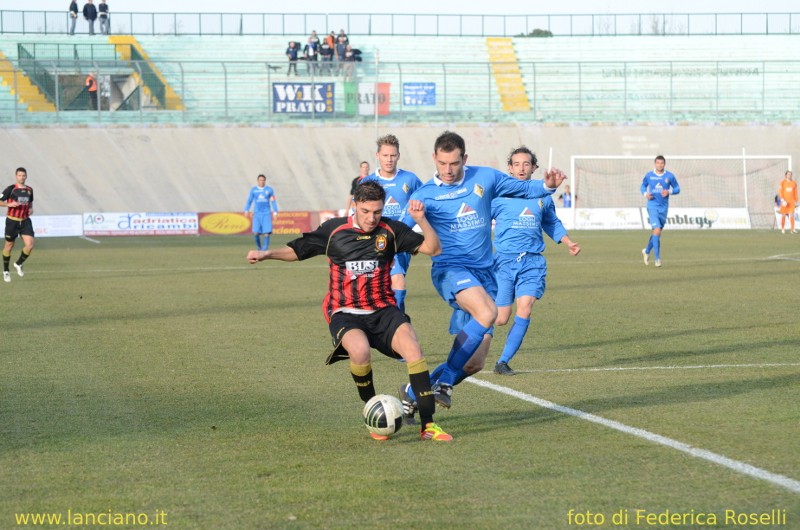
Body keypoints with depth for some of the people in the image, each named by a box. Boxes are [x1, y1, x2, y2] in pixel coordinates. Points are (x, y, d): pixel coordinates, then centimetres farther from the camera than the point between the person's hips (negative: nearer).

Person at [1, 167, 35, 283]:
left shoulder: (29, 190, 7)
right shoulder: (10, 189, -8)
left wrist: (31, 209, 3)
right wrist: (9, 204, -23)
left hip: (25, 221, 4)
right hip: (12, 221, -4)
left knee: (30, 245, -11)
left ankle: (18, 264, 15)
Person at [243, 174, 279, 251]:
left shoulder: (269, 189, 5)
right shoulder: (253, 190, 7)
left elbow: (273, 201, 8)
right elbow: (249, 201, 9)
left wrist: (275, 212, 1)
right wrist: (246, 211, -1)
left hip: (266, 214, 0)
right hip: (257, 214, 0)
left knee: (267, 232, -10)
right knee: (256, 233, -7)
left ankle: (265, 249, -3)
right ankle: (259, 247, 15)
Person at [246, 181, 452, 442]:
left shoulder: (390, 230, 5)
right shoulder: (334, 229, 4)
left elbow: (433, 248, 2)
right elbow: (297, 250, 14)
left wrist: (421, 220, -12)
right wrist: (267, 254, -1)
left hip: (382, 310, 2)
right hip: (345, 313, -1)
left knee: (413, 348, -27)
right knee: (360, 351, -35)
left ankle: (427, 424, -20)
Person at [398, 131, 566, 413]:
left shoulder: (485, 178, 5)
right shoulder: (425, 195, -1)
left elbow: (523, 189, 17)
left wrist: (547, 185, -3)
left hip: (484, 272, 4)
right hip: (450, 269, -4)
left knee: (473, 361, 0)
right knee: (487, 312, -35)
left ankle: (414, 393, 17)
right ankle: (445, 381, -22)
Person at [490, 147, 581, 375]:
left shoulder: (543, 196, 11)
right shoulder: (500, 194, -1)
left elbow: (552, 222, 27)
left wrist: (568, 242, 15)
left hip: (533, 262, 3)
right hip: (504, 260, -3)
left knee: (524, 310, -15)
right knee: (500, 318, -5)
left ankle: (503, 361, -6)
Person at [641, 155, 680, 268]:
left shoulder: (669, 176, 1)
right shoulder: (649, 176, 0)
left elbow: (677, 188, 8)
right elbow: (643, 186, 15)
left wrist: (669, 192, -12)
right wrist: (645, 194, -6)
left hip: (663, 208, 3)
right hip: (652, 206, -3)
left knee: (657, 232, 12)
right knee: (657, 230, -17)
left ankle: (647, 251, 38)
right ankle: (657, 258, -13)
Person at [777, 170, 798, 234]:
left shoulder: (794, 183, 8)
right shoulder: (782, 182, -1)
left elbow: (795, 193, 12)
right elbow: (780, 192, -4)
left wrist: (796, 202, 9)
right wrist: (782, 200, -15)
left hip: (791, 201, 2)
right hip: (784, 201, -2)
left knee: (792, 215, -9)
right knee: (783, 215, 3)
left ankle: (793, 229, -13)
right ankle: (783, 229, 12)